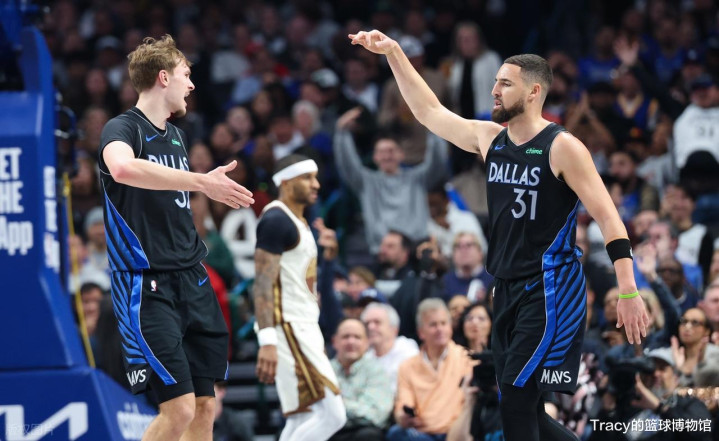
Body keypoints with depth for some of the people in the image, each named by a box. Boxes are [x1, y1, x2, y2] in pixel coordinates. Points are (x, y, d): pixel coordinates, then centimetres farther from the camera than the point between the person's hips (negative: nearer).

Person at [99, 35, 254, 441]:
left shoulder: (176, 136, 16)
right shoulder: (123, 128, -10)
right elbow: (122, 168, -35)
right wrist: (201, 182, -38)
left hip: (191, 281, 8)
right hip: (147, 286, -8)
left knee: (206, 407, 5)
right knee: (179, 408, -16)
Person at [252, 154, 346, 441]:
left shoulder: (299, 223, 20)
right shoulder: (276, 220, -11)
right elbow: (263, 284, -19)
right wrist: (267, 341, -27)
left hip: (305, 329, 10)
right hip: (287, 330, -10)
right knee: (332, 415, -15)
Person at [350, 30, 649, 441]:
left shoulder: (562, 147, -11)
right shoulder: (490, 138, 8)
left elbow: (607, 216, -13)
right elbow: (430, 111, 19)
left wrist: (628, 290, -20)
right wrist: (394, 53, 15)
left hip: (551, 291, -8)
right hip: (508, 289, 8)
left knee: (515, 399, -16)